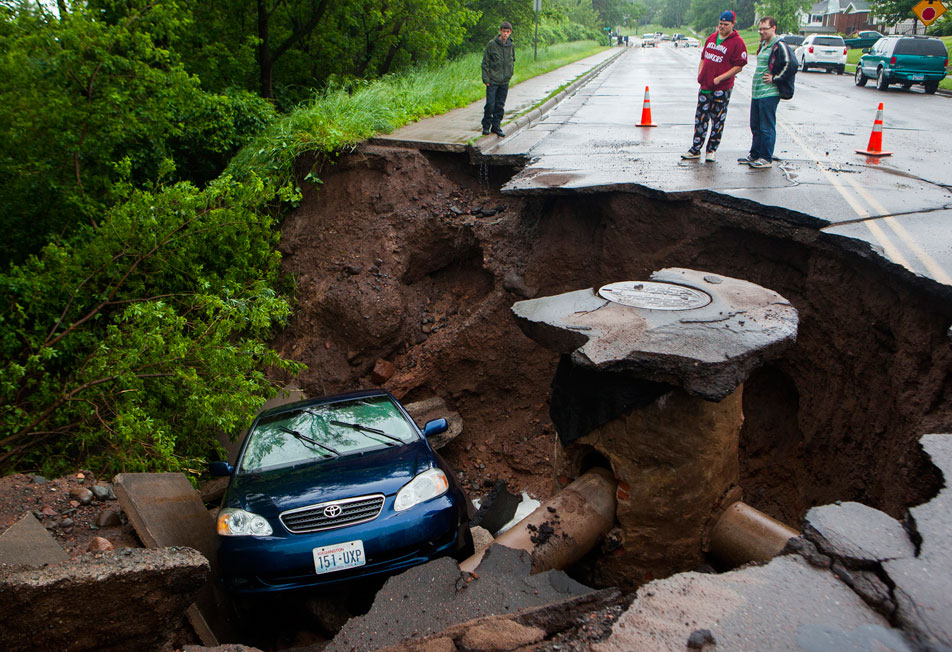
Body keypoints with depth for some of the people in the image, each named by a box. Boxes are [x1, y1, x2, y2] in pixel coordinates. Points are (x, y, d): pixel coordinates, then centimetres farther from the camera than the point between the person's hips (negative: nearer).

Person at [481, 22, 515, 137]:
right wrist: (486, 78, -10)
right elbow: (485, 62, -5)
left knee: (500, 106, 7)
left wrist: (509, 74, 9)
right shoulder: (492, 44, -7)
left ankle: (496, 126, 16)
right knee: (490, 104, -6)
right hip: (492, 81, -4)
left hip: (505, 81, 4)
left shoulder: (511, 46, 6)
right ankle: (486, 126, 9)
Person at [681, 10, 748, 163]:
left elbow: (738, 66, -11)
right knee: (700, 118, 8)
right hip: (705, 86, 6)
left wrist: (720, 78, -16)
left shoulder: (737, 42, -8)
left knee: (718, 120, 3)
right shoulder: (712, 38, 12)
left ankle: (711, 150, 13)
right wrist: (700, 73, 7)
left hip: (722, 88, -6)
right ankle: (695, 149, 15)